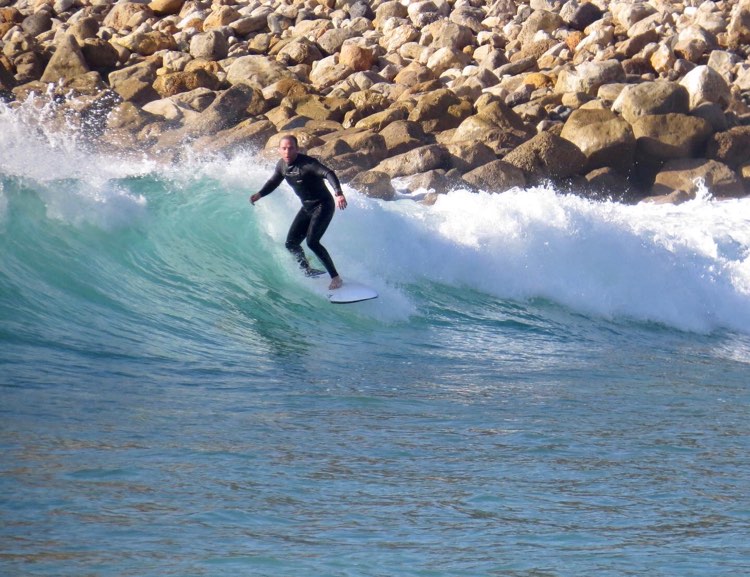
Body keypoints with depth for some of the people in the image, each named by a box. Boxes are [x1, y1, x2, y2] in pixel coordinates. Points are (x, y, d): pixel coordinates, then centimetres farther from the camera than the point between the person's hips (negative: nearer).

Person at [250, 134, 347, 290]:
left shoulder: (306, 163, -25)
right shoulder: (282, 165, -1)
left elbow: (328, 174, -37)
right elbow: (273, 182, 18)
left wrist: (339, 193, -53)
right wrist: (260, 194, 3)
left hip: (323, 206, -8)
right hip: (307, 207, 8)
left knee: (312, 241, -22)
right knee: (291, 243, 4)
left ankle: (336, 278, -16)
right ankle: (307, 271, 26)